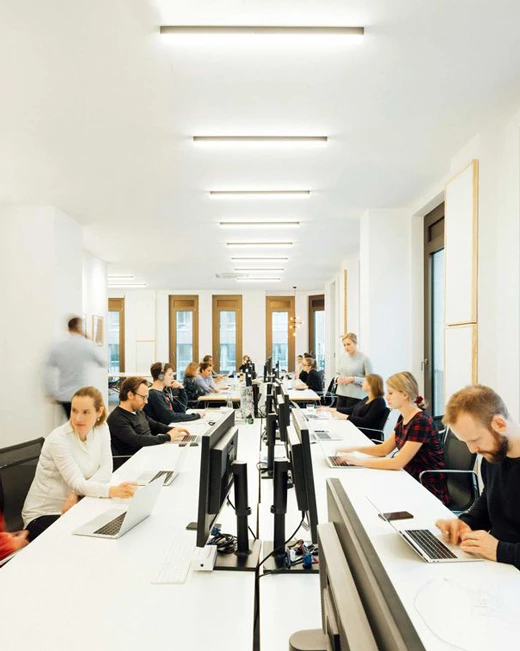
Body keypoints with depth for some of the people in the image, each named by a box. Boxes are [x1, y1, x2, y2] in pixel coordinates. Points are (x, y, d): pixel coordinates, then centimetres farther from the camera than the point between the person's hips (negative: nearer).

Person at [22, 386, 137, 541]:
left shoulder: (101, 429, -5)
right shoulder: (58, 439, -22)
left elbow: (106, 470, -8)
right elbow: (77, 484, -28)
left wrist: (76, 493, -24)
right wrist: (114, 490, -44)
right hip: (44, 514, -5)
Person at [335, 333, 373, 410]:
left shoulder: (364, 359, -8)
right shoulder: (343, 356, 8)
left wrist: (353, 379, -16)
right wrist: (338, 378, -1)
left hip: (356, 396, -5)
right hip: (341, 394, 5)